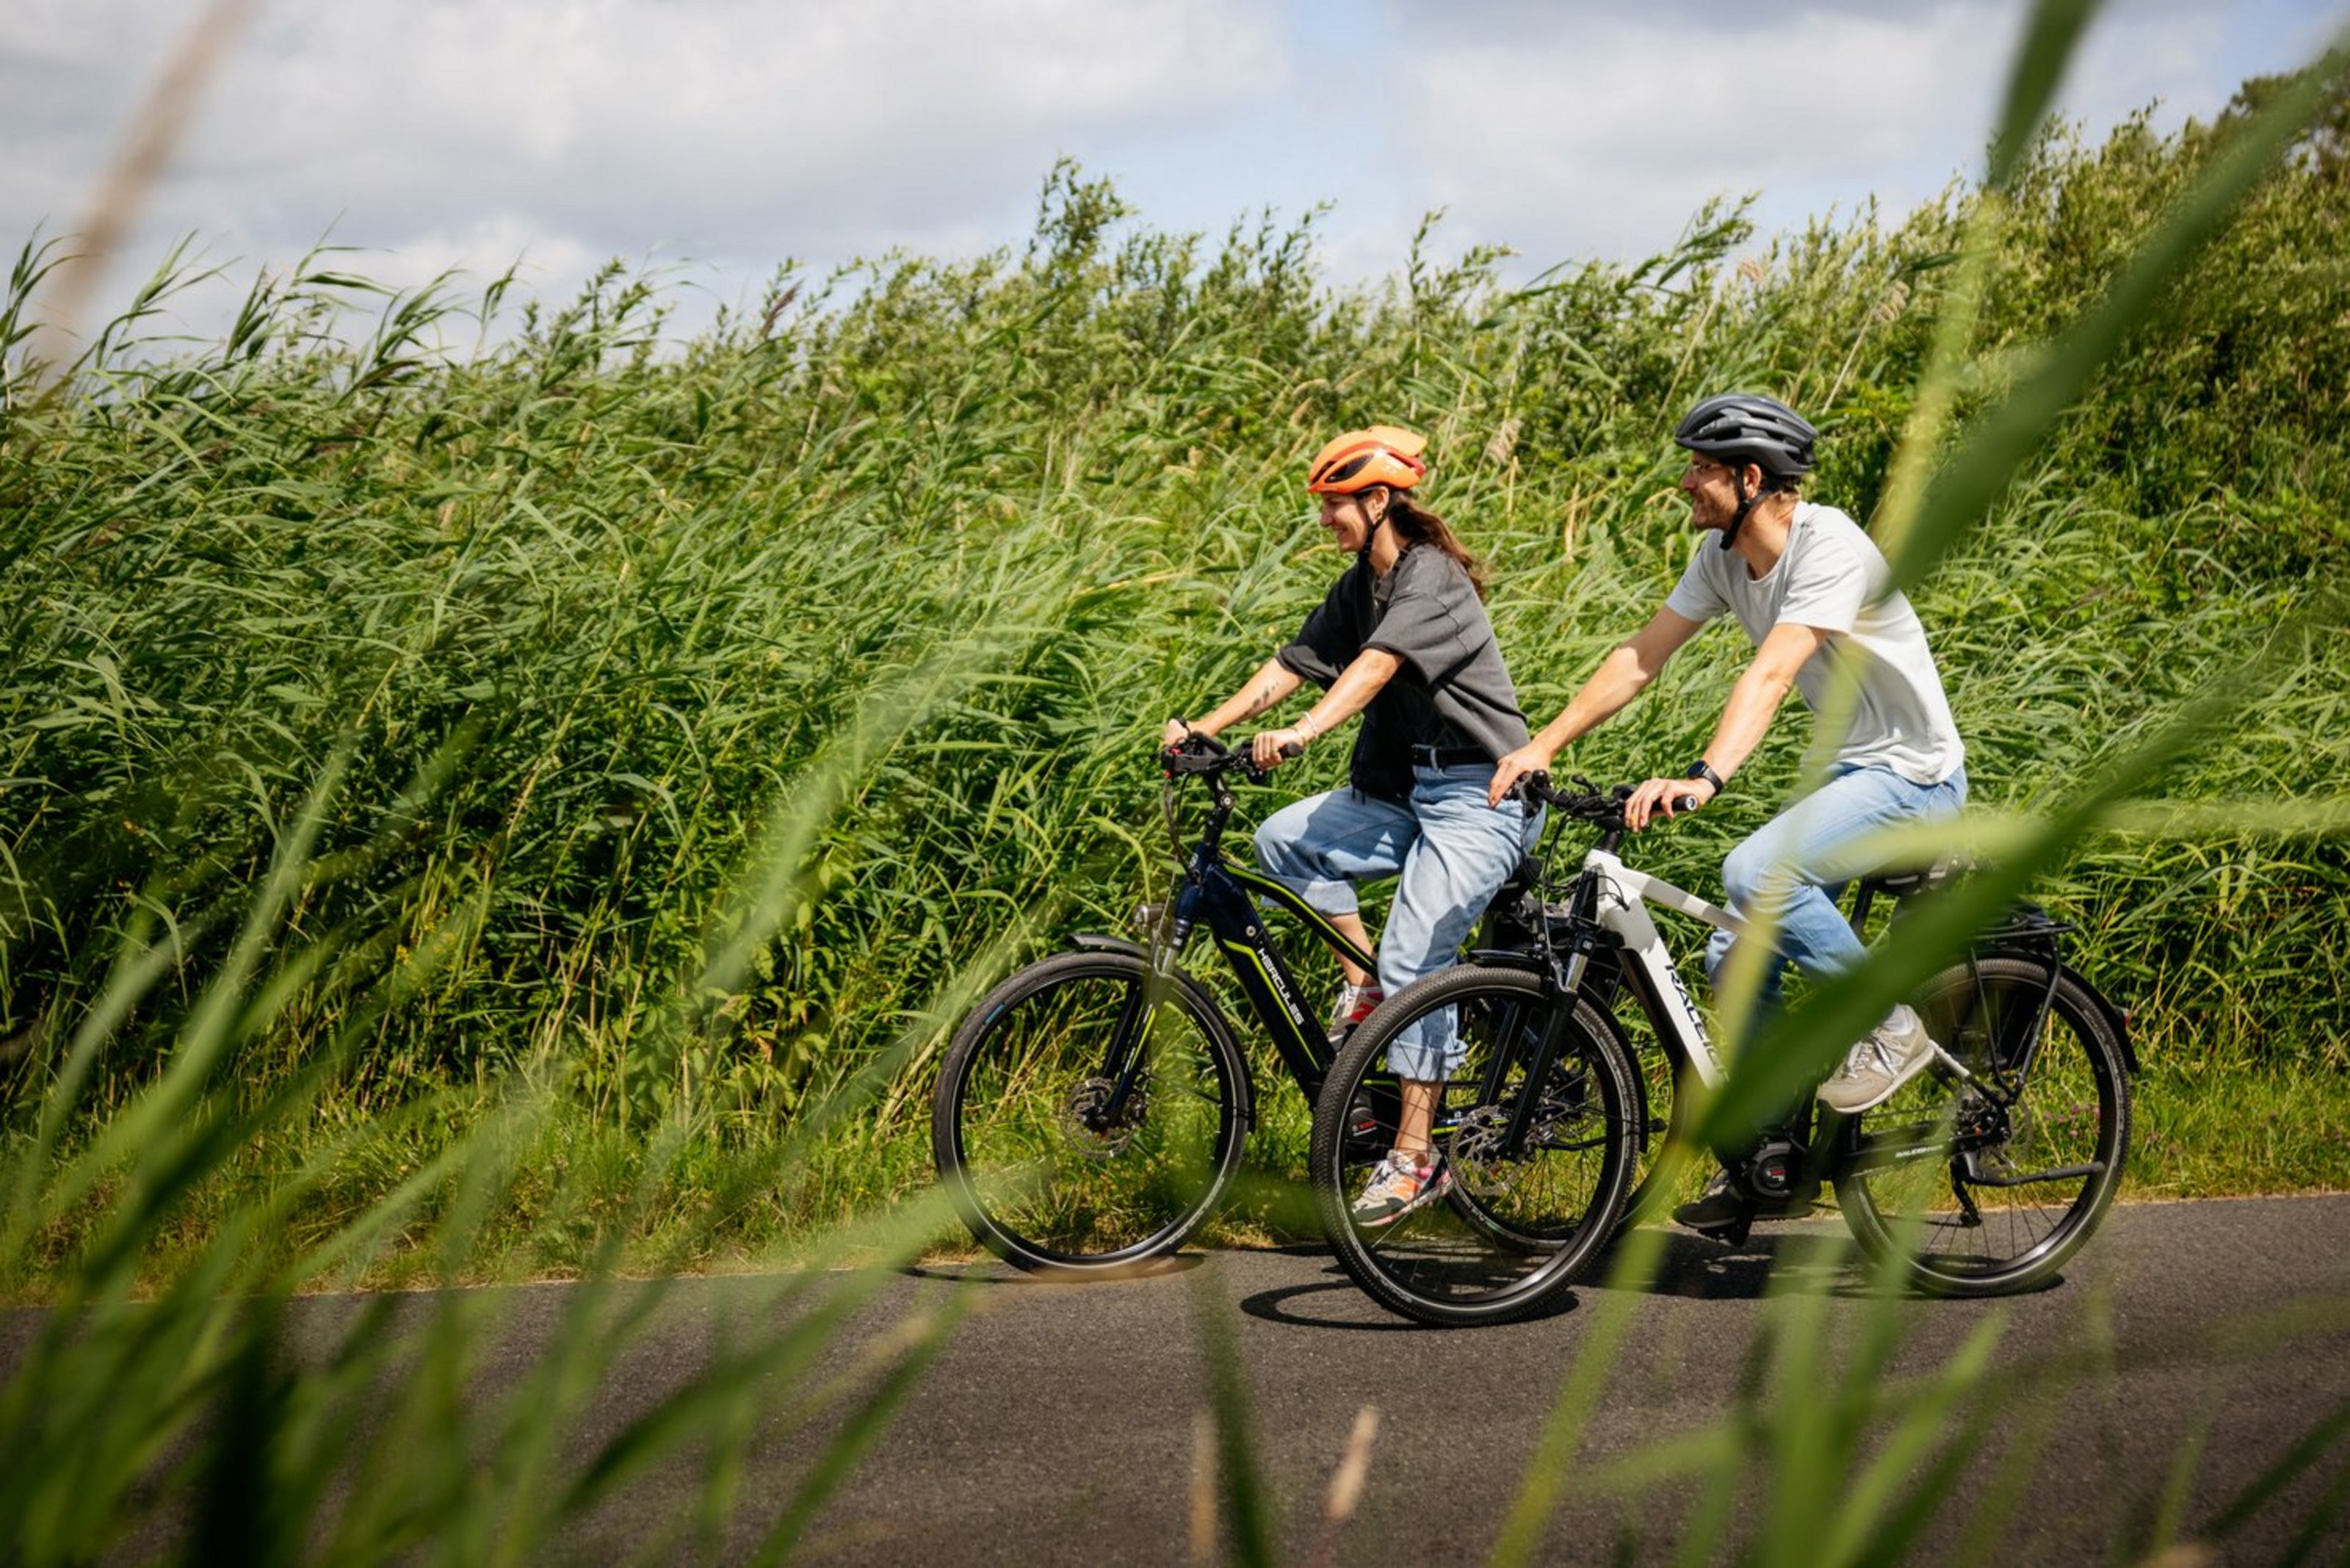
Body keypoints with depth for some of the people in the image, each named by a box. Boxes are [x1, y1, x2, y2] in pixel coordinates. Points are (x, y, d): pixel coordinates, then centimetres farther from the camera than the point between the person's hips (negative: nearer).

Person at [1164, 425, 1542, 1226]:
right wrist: (1206, 725, -3)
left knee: (1414, 962, -15)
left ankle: (1413, 1156, -9)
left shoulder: (1432, 577, -15)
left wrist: (1302, 733, -42)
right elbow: (1292, 664, 8)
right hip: (1405, 791, 9)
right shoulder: (1358, 586, 12)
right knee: (1283, 839, -9)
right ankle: (1362, 978, 5)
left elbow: (1376, 665, -29)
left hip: (1479, 797, -9)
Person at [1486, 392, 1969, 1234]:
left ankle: (1894, 1024, -11)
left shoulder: (1829, 548, -24)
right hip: (1849, 769, 9)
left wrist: (1703, 778, -49)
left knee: (1754, 873, -31)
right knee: (1736, 958, 3)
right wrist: (1544, 744, -7)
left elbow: (1771, 673, -37)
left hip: (1913, 776, -9)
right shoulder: (1723, 555, 1)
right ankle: (1770, 1171, 15)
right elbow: (1642, 655, 2)